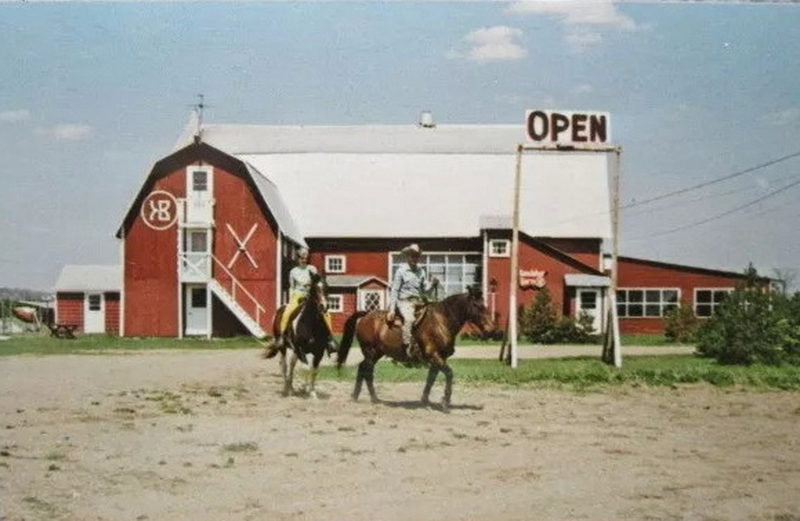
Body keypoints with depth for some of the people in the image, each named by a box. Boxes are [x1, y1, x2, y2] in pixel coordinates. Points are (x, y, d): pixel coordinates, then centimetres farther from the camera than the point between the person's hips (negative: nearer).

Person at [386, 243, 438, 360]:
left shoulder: (421, 271, 15)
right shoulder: (401, 271, 1)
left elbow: (425, 289, 16)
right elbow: (394, 290, 0)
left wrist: (432, 284, -7)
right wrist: (392, 309, -7)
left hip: (418, 302, 6)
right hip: (404, 301, -6)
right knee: (409, 319, -33)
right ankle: (408, 349, -34)